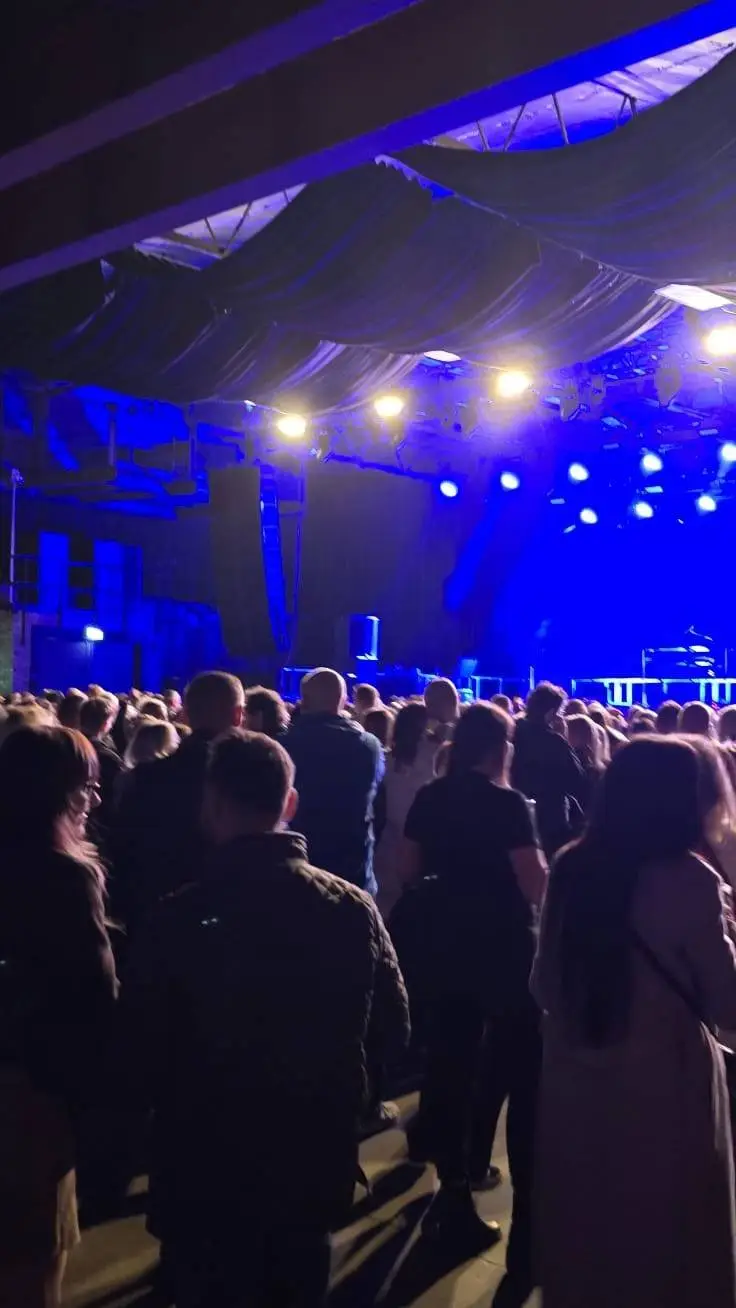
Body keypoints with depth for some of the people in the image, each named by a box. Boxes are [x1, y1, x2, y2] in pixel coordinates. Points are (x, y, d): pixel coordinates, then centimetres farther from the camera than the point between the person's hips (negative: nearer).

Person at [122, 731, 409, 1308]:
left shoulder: (180, 917, -21)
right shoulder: (352, 907, -12)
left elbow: (143, 1050, -12)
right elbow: (393, 1031, -2)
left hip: (204, 1171, -2)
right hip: (316, 1164, 3)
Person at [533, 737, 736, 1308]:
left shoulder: (572, 868, -1)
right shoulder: (688, 879, -17)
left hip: (573, 1085, 5)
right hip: (660, 1090, -4)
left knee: (580, 1232, 22)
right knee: (664, 1237, 17)